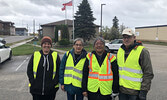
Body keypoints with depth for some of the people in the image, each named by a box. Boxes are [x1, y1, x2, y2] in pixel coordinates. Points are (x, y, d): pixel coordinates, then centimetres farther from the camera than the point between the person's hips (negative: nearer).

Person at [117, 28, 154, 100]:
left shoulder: (142, 51, -11)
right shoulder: (120, 50, 7)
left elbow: (148, 74, -12)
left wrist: (144, 90, -15)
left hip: (135, 91, -5)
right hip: (122, 89, 5)